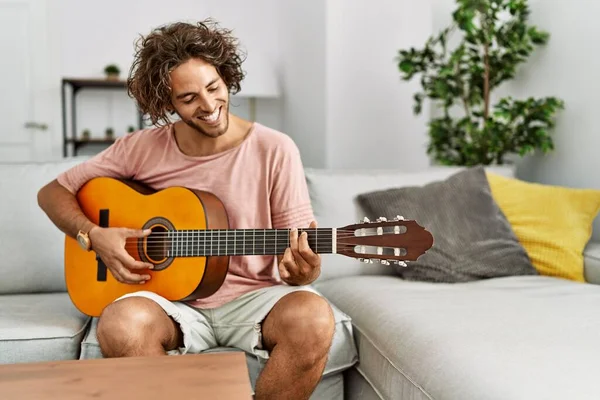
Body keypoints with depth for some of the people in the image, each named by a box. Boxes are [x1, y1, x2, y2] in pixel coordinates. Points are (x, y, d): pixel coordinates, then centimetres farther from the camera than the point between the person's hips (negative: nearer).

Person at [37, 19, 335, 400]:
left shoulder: (274, 150, -7)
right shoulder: (142, 148, -2)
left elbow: (301, 256, -5)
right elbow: (53, 192, 9)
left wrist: (302, 270, -29)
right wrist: (94, 235, -10)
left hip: (252, 297, 0)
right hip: (173, 297, 1)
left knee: (313, 319, -33)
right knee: (121, 325, -33)